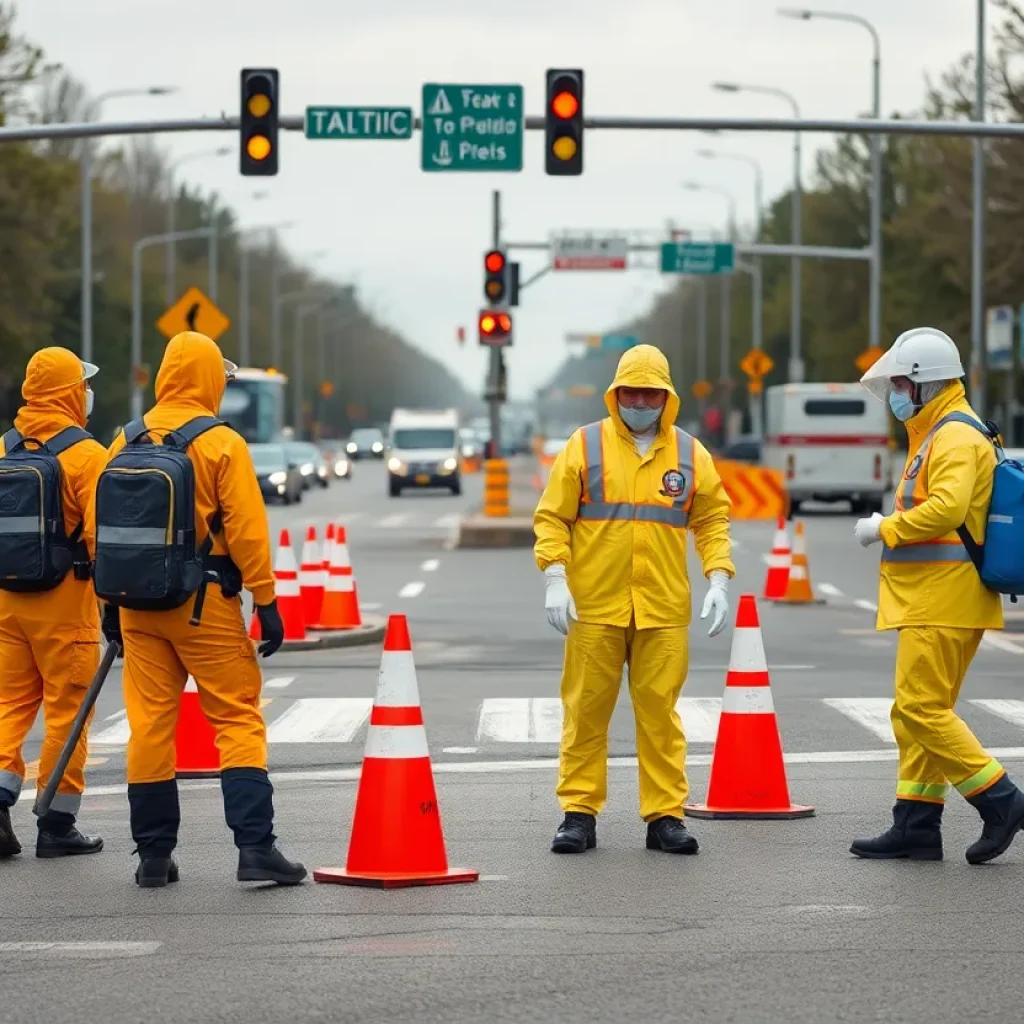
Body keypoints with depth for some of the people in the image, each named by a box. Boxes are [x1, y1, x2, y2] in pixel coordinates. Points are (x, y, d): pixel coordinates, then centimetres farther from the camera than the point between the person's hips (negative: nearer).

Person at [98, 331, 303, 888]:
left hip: (139, 601, 5)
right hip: (206, 603, -4)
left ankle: (154, 854, 11)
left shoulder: (127, 442, 5)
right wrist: (266, 602, -5)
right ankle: (255, 846, -8)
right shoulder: (222, 445, -8)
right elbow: (246, 529, -11)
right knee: (238, 721, -1)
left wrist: (111, 600, 16)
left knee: (149, 724, 8)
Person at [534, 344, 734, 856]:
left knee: (660, 712, 2)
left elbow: (712, 521, 13)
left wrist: (719, 579, 0)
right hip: (593, 606, -1)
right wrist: (555, 578, -8)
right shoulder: (584, 446, 3)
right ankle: (579, 813, 8)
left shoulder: (690, 454, 9)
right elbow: (552, 517, 3)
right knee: (585, 711, 1)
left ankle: (665, 816, 7)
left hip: (664, 611, 1)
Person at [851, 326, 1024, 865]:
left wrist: (884, 528, -16)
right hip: (929, 598, 11)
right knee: (918, 711, 10)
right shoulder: (935, 435, 20)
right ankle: (916, 825, 11)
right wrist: (892, 528, 9)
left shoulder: (956, 436, -13)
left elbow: (946, 508, -27)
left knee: (921, 709, -12)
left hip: (944, 599, -11)